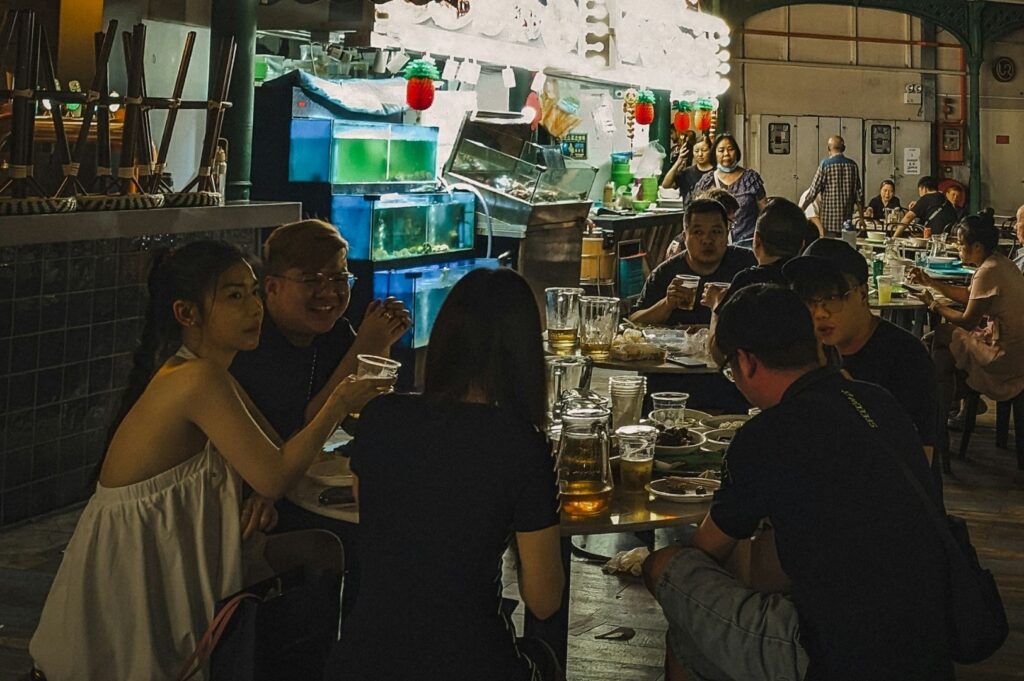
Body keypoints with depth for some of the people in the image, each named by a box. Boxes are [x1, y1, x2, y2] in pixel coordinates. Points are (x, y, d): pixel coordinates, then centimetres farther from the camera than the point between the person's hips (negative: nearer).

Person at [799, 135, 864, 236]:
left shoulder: (825, 165, -8)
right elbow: (859, 193, 6)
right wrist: (861, 217, 14)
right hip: (847, 220, 4)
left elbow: (813, 191, -8)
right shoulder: (852, 165, 5)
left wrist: (800, 210, 2)